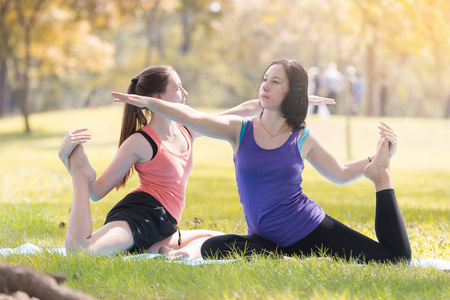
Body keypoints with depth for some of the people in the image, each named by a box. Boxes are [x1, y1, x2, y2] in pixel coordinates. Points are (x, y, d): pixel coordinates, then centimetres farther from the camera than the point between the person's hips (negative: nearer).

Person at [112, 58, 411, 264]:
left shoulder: (304, 138, -1)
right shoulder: (240, 129, -2)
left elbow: (340, 174, 12)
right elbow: (193, 118, -16)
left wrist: (378, 162, -2)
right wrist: (148, 102, -29)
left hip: (312, 228, -1)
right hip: (269, 239, 1)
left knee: (396, 257, -9)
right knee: (212, 248, -27)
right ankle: (289, 261, -20)